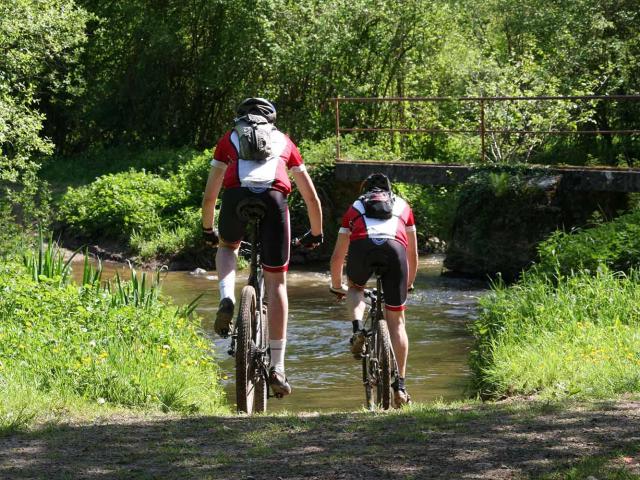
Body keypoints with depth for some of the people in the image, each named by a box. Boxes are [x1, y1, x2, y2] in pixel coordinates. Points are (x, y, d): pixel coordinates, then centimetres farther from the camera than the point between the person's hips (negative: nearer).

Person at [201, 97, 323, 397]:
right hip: (273, 198, 0)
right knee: (276, 282, 9)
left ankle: (227, 300, 7)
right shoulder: (283, 141, 31)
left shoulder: (229, 139, 30)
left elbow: (209, 196, 29)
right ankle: (277, 366, 4)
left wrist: (208, 230, 45)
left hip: (237, 196, 0)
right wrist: (316, 233, 48)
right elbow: (311, 197, 33)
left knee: (227, 246, 35)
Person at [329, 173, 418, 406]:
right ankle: (399, 385, 9)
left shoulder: (355, 207, 36)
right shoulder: (402, 206, 38)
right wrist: (409, 284, 62)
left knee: (356, 288, 34)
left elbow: (337, 257, 40)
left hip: (361, 246, 0)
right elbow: (413, 255, 45)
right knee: (396, 321, 12)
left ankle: (357, 328, 5)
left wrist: (337, 287, 57)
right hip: (394, 247, 0)